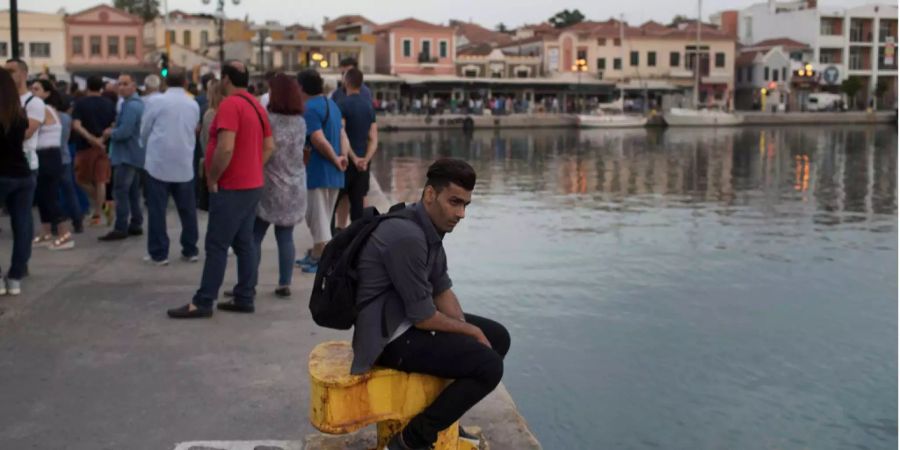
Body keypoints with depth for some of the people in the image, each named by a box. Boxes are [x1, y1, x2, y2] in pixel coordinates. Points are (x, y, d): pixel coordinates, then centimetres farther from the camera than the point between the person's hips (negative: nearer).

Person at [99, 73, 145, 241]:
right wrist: (114, 130, 10)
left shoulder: (130, 105, -18)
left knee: (120, 192, -10)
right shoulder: (138, 103, 16)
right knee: (133, 192, 13)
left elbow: (124, 132, -24)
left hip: (126, 155, -11)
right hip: (135, 154, 11)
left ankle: (121, 228, -10)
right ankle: (135, 225, 17)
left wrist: (110, 133, -6)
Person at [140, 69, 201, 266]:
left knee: (157, 210, 2)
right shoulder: (194, 105, 4)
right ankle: (190, 250, 16)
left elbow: (144, 132, 4)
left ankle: (158, 253, 4)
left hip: (159, 163, -3)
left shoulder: (157, 102, -5)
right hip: (184, 164, 3)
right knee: (187, 209, 11)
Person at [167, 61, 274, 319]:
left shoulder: (230, 105, -16)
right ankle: (245, 298, 13)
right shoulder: (256, 105, 12)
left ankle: (203, 303, -1)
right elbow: (269, 146, 15)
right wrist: (252, 169, 12)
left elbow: (225, 148, -26)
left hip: (232, 187, -9)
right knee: (244, 242, 11)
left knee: (217, 245, -5)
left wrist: (212, 179, -15)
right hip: (252, 185, 9)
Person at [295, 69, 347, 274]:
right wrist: (343, 156, 0)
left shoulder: (310, 109, -15)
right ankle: (316, 255, 28)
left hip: (318, 171, -9)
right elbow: (341, 134, 12)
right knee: (322, 217, 18)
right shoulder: (332, 105, 14)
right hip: (333, 173, 9)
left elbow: (319, 141, -24)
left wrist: (336, 160, -13)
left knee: (318, 217, -1)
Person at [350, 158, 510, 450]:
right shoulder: (407, 237, -27)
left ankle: (442, 415, 25)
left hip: (409, 320, 10)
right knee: (488, 365, -20)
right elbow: (423, 317, -23)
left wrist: (468, 334, -3)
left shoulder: (429, 228, 5)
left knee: (497, 338, 13)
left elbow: (442, 292, 11)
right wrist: (472, 332, -8)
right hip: (391, 337, -10)